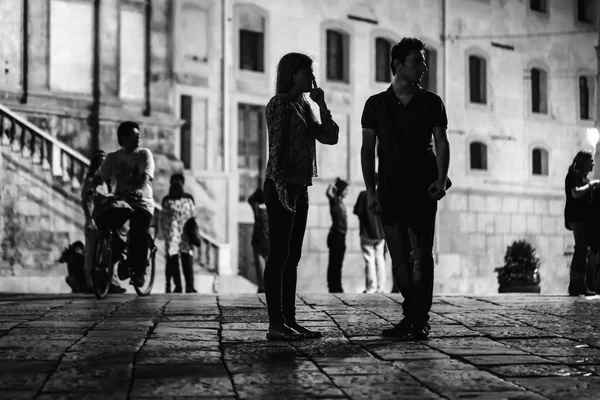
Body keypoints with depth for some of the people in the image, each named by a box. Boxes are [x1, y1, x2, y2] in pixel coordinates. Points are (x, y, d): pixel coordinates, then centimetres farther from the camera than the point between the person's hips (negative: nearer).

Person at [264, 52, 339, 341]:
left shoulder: (303, 106, 17)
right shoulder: (279, 103, -7)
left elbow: (330, 137, 14)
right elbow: (276, 146, -15)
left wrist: (321, 104, 6)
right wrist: (281, 185, -21)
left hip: (299, 188, 9)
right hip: (281, 187, -9)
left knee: (292, 257, 8)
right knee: (279, 254, -8)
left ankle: (290, 320, 11)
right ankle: (276, 324, -7)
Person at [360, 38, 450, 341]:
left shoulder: (431, 102, 7)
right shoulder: (376, 104, 9)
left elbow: (441, 143, 4)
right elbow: (367, 148, 8)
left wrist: (441, 178, -12)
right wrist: (370, 188, -1)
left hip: (422, 187, -2)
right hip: (389, 188, 2)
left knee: (421, 255, -7)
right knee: (399, 257, 4)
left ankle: (420, 321, -5)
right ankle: (410, 316, 15)